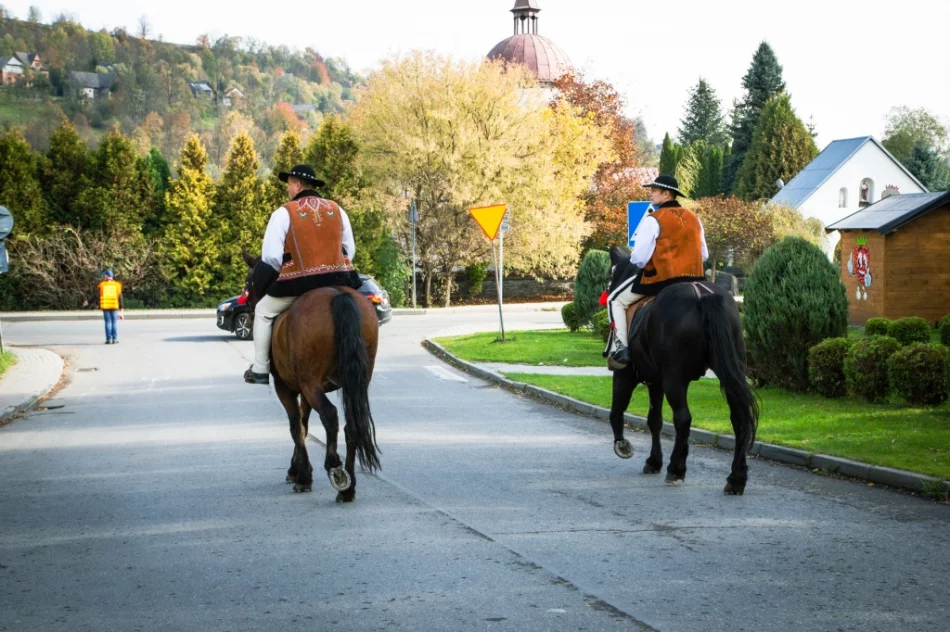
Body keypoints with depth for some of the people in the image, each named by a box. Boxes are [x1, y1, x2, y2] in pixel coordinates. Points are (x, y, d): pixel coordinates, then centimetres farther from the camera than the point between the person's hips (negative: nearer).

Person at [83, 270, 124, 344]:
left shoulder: (102, 285, 0)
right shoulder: (116, 285, 3)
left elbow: (96, 296, -3)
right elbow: (120, 297, 2)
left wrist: (88, 302, 12)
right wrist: (121, 308, 7)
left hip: (105, 307, 0)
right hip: (114, 307, 0)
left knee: (108, 323, 4)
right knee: (114, 322, 5)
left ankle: (109, 339, 0)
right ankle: (115, 339, 0)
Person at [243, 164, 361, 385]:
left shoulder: (284, 213, -2)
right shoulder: (337, 210, 11)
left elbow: (271, 257, -5)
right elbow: (350, 250, 14)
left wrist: (280, 276, 14)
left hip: (299, 284, -4)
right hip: (339, 281, 4)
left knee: (263, 312, 19)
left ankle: (260, 369, 18)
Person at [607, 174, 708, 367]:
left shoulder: (653, 220, -11)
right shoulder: (694, 218, 9)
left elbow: (639, 258, -14)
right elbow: (704, 255, 13)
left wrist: (634, 261, 8)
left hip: (660, 278, -6)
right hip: (693, 279, 6)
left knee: (616, 300, 12)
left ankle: (621, 348, -1)